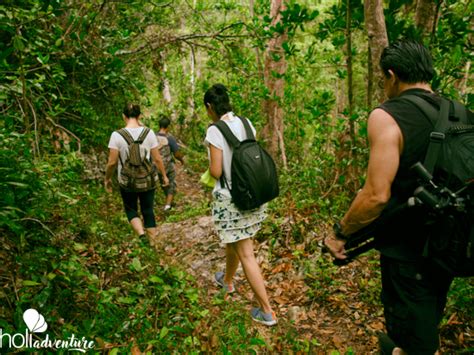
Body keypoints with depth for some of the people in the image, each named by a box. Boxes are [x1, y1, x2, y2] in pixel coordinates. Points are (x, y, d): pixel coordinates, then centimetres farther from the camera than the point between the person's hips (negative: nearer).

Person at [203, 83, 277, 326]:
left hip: (230, 199, -7)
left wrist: (210, 169, 4)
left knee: (246, 254, 2)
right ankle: (227, 280, 53)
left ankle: (267, 312, 11)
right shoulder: (246, 123, 2)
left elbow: (216, 172, -18)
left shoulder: (214, 131, -17)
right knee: (233, 241, 28)